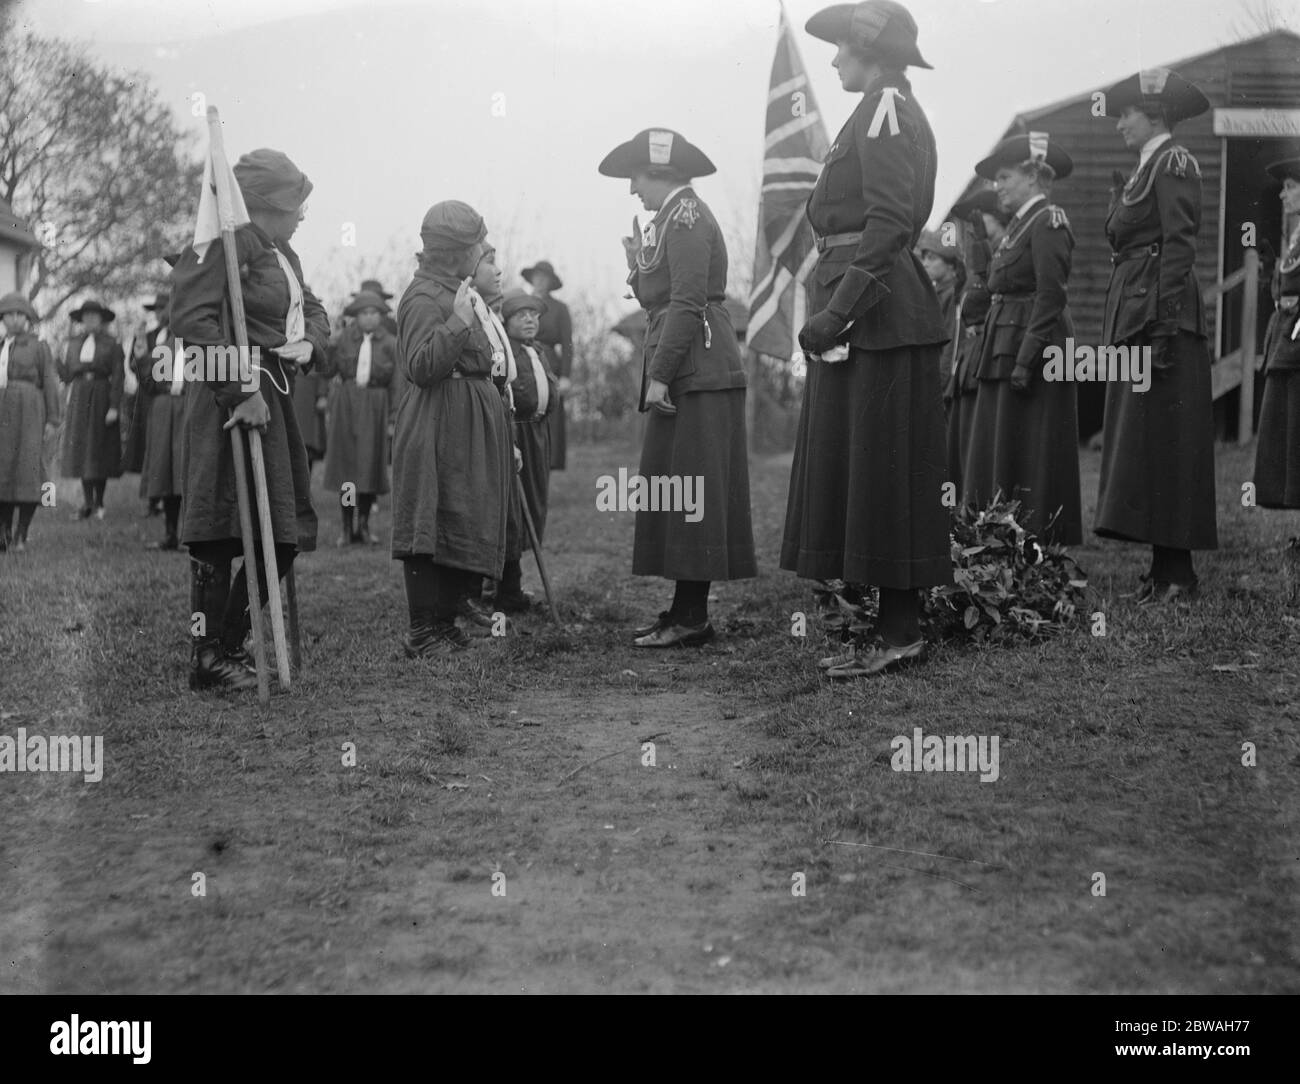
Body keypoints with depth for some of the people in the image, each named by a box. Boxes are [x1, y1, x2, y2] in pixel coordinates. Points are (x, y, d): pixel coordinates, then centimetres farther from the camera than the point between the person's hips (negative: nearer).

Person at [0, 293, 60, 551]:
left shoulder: (39, 347, 6)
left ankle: (21, 534, -5)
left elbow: (50, 384, 3)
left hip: (27, 412, -4)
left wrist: (52, 420, -5)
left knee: (26, 469, -9)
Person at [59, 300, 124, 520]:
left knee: (100, 449, -2)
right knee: (80, 449, 0)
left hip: (101, 398, -3)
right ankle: (87, 502, 4)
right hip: (79, 397, 3)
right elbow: (67, 375, 12)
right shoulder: (74, 343, 13)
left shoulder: (112, 345, 1)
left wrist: (114, 406, -12)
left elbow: (118, 377, -5)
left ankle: (99, 503, 5)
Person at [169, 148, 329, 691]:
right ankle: (207, 657, 1)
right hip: (234, 399, -10)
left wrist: (310, 341, 2)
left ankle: (229, 644, 20)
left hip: (276, 398, 10)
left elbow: (313, 308, 28)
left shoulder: (282, 253, 19)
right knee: (220, 533, -6)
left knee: (283, 536, 10)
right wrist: (241, 390, -25)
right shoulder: (226, 241, -12)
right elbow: (193, 316, -21)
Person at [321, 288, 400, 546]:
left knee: (371, 464, 0)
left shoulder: (390, 344, 2)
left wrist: (393, 419, -2)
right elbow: (328, 370, 3)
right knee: (346, 463, 1)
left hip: (375, 407, -1)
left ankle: (364, 524, 14)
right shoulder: (343, 338, 4)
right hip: (346, 405, 1)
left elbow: (396, 385, 2)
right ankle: (347, 526, 9)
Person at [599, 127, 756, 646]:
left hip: (696, 375, -10)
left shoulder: (686, 218, -10)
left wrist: (660, 375, -21)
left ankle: (691, 619, -6)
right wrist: (639, 265, 9)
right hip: (687, 374, 10)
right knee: (675, 486, 10)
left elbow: (687, 305, -19)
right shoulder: (676, 218, 20)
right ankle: (687, 611, 14)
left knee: (689, 488, -8)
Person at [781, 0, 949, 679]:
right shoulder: (889, 112, 20)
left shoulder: (886, 112, -10)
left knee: (882, 476, -6)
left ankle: (901, 634, 1)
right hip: (870, 320, 10)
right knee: (861, 474, 12)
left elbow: (890, 225, -21)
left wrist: (837, 311, -24)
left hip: (877, 317, -10)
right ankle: (893, 629, 18)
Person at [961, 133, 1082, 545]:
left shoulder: (1049, 223, -10)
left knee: (1027, 461, -6)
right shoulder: (1019, 225, 18)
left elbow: (1051, 297, -18)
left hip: (1034, 355, -10)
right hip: (1004, 355, 10)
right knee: (994, 458, 9)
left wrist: (1025, 360, -23)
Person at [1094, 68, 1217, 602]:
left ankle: (1176, 574, -5)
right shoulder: (1146, 169, 20)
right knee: (1141, 442, 8)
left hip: (1161, 317, -10)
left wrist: (1163, 328, -23)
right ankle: (1165, 569, 12)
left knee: (1160, 441, -9)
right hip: (1134, 318, 10)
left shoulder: (1173, 162, -7)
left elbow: (1179, 247, -16)